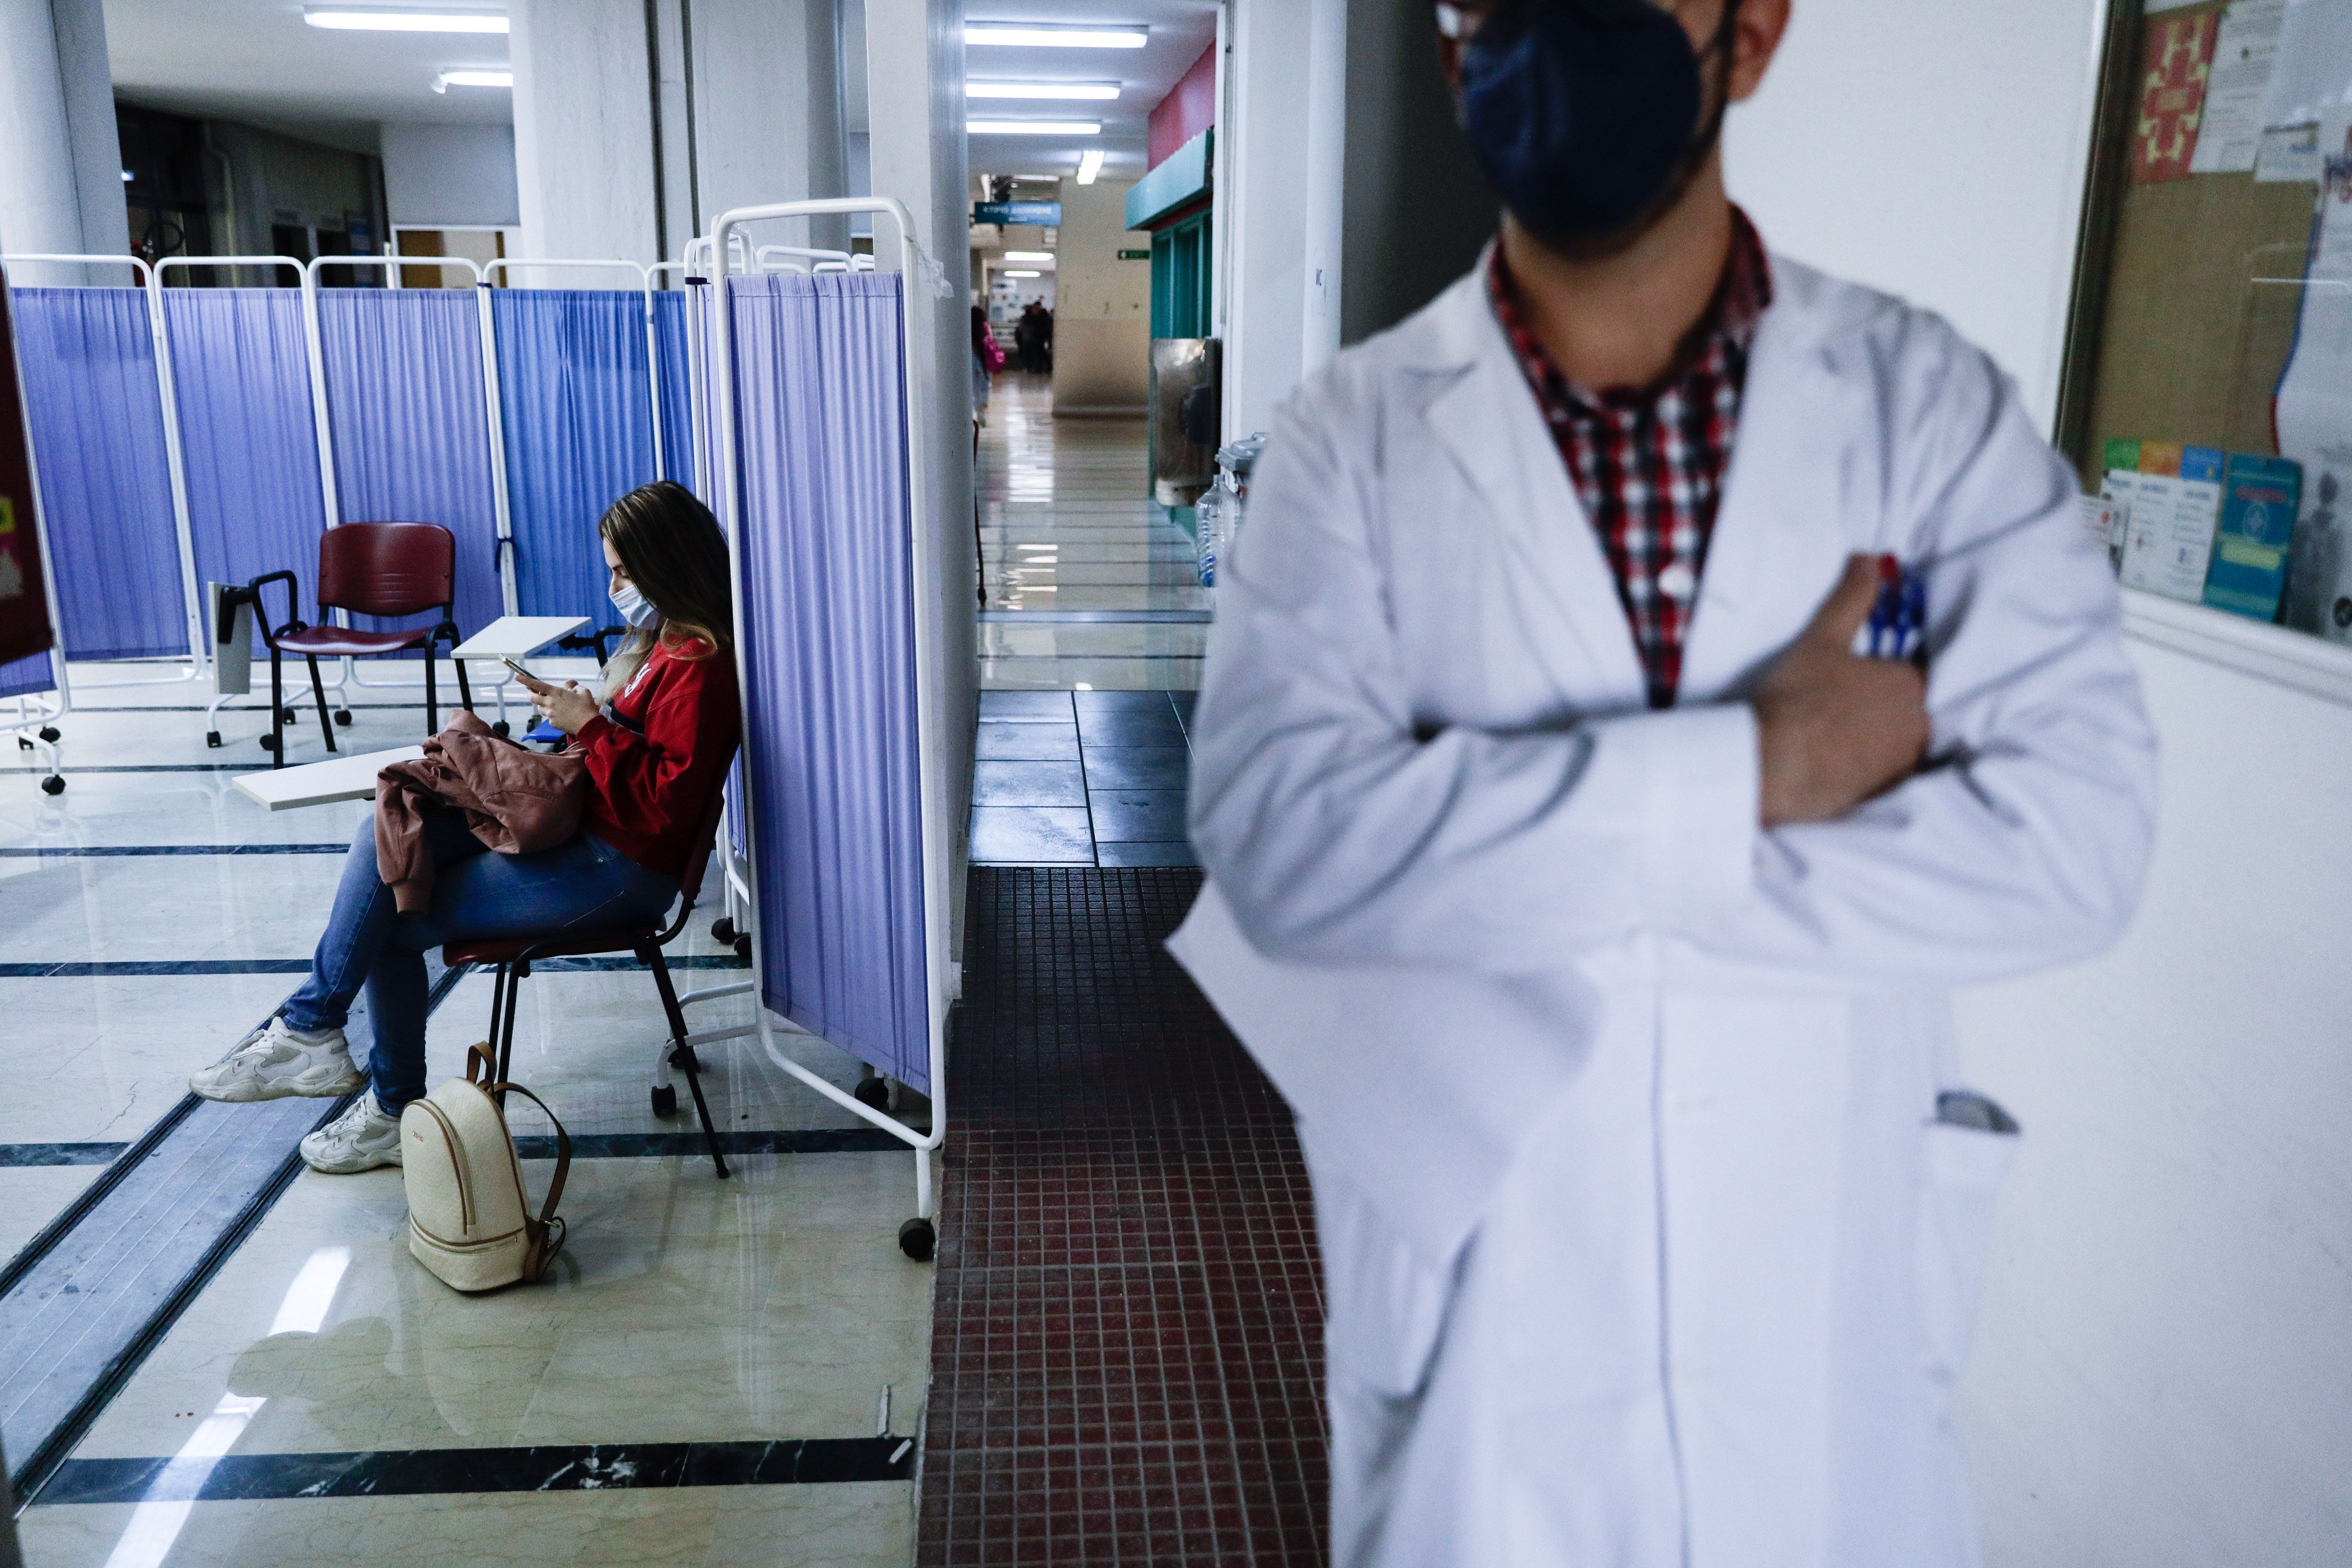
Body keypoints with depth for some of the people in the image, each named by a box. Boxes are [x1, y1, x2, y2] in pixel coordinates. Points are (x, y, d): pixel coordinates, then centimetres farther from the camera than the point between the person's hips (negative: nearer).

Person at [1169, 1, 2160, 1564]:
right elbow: (1280, 836, -21)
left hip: (1826, 1319, 1)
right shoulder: (1359, 434, -7)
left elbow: (2076, 831, -17)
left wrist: (1489, 866, -20)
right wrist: (1756, 769, -23)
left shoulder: (1931, 400, -5)